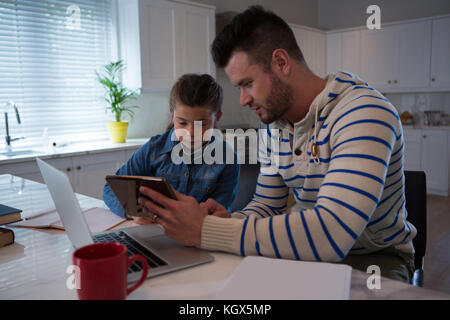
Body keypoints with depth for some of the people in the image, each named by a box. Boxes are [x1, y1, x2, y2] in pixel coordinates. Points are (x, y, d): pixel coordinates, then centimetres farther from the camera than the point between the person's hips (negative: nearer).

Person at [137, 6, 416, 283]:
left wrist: (205, 230, -33)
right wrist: (230, 221, -17)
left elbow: (330, 233, -37)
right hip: (311, 250, 5)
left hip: (375, 257, -4)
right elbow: (267, 206, 7)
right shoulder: (272, 125, 0)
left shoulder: (363, 113, -26)